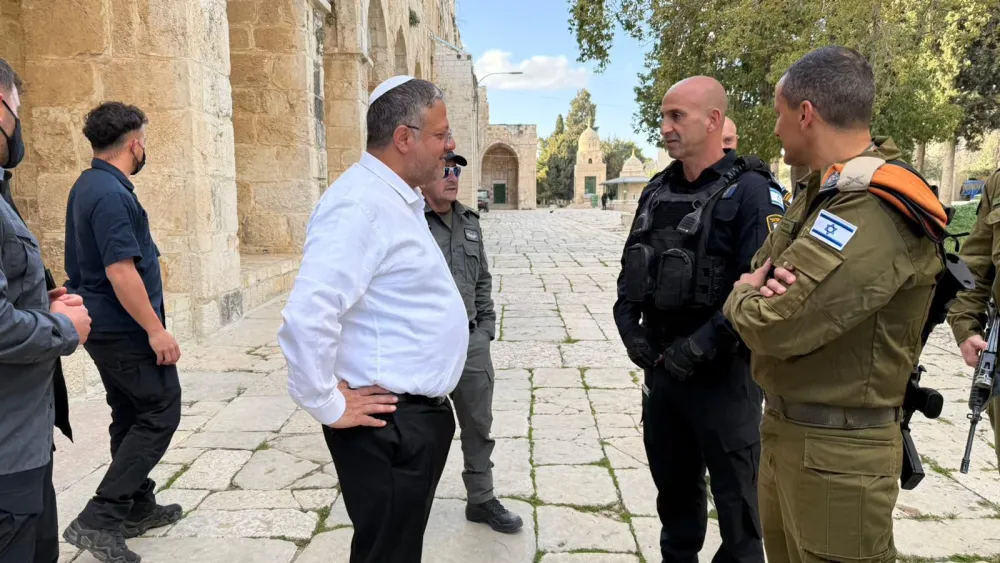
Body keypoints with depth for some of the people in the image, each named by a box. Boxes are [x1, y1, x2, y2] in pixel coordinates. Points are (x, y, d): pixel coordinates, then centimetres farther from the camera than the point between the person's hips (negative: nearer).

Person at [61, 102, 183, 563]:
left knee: (131, 415, 17)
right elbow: (120, 271, -26)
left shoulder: (88, 186, 12)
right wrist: (155, 330, -23)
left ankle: (138, 507, 28)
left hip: (105, 326, 10)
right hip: (125, 328, -10)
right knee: (160, 412, -3)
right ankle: (98, 519, -2)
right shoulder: (112, 194, -21)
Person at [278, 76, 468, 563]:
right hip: (389, 425, -9)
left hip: (418, 414, 10)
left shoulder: (398, 200, 10)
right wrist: (329, 407, -19)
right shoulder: (361, 204, -22)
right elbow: (307, 317, -31)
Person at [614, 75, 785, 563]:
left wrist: (699, 348, -21)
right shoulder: (657, 190, 9)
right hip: (661, 367, 7)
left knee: (736, 499, 9)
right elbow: (631, 269, 13)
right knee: (673, 486, 21)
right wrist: (629, 327, -1)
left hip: (721, 374, -6)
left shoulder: (749, 190, -12)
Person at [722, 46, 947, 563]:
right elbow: (760, 271, 12)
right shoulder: (823, 192, 8)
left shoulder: (873, 213, -26)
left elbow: (771, 325, -30)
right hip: (783, 427, 9)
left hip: (835, 449, -9)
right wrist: (762, 290, -13)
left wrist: (744, 297, -7)